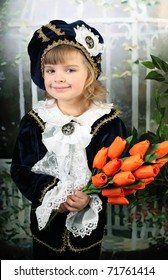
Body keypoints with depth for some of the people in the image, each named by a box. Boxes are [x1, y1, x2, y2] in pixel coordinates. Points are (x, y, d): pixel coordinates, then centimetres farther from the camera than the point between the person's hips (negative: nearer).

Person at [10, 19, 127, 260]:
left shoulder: (108, 121, -15)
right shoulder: (34, 120, -10)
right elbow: (20, 169, -7)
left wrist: (91, 196, -26)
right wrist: (49, 192, -22)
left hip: (89, 220, -1)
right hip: (46, 218, 1)